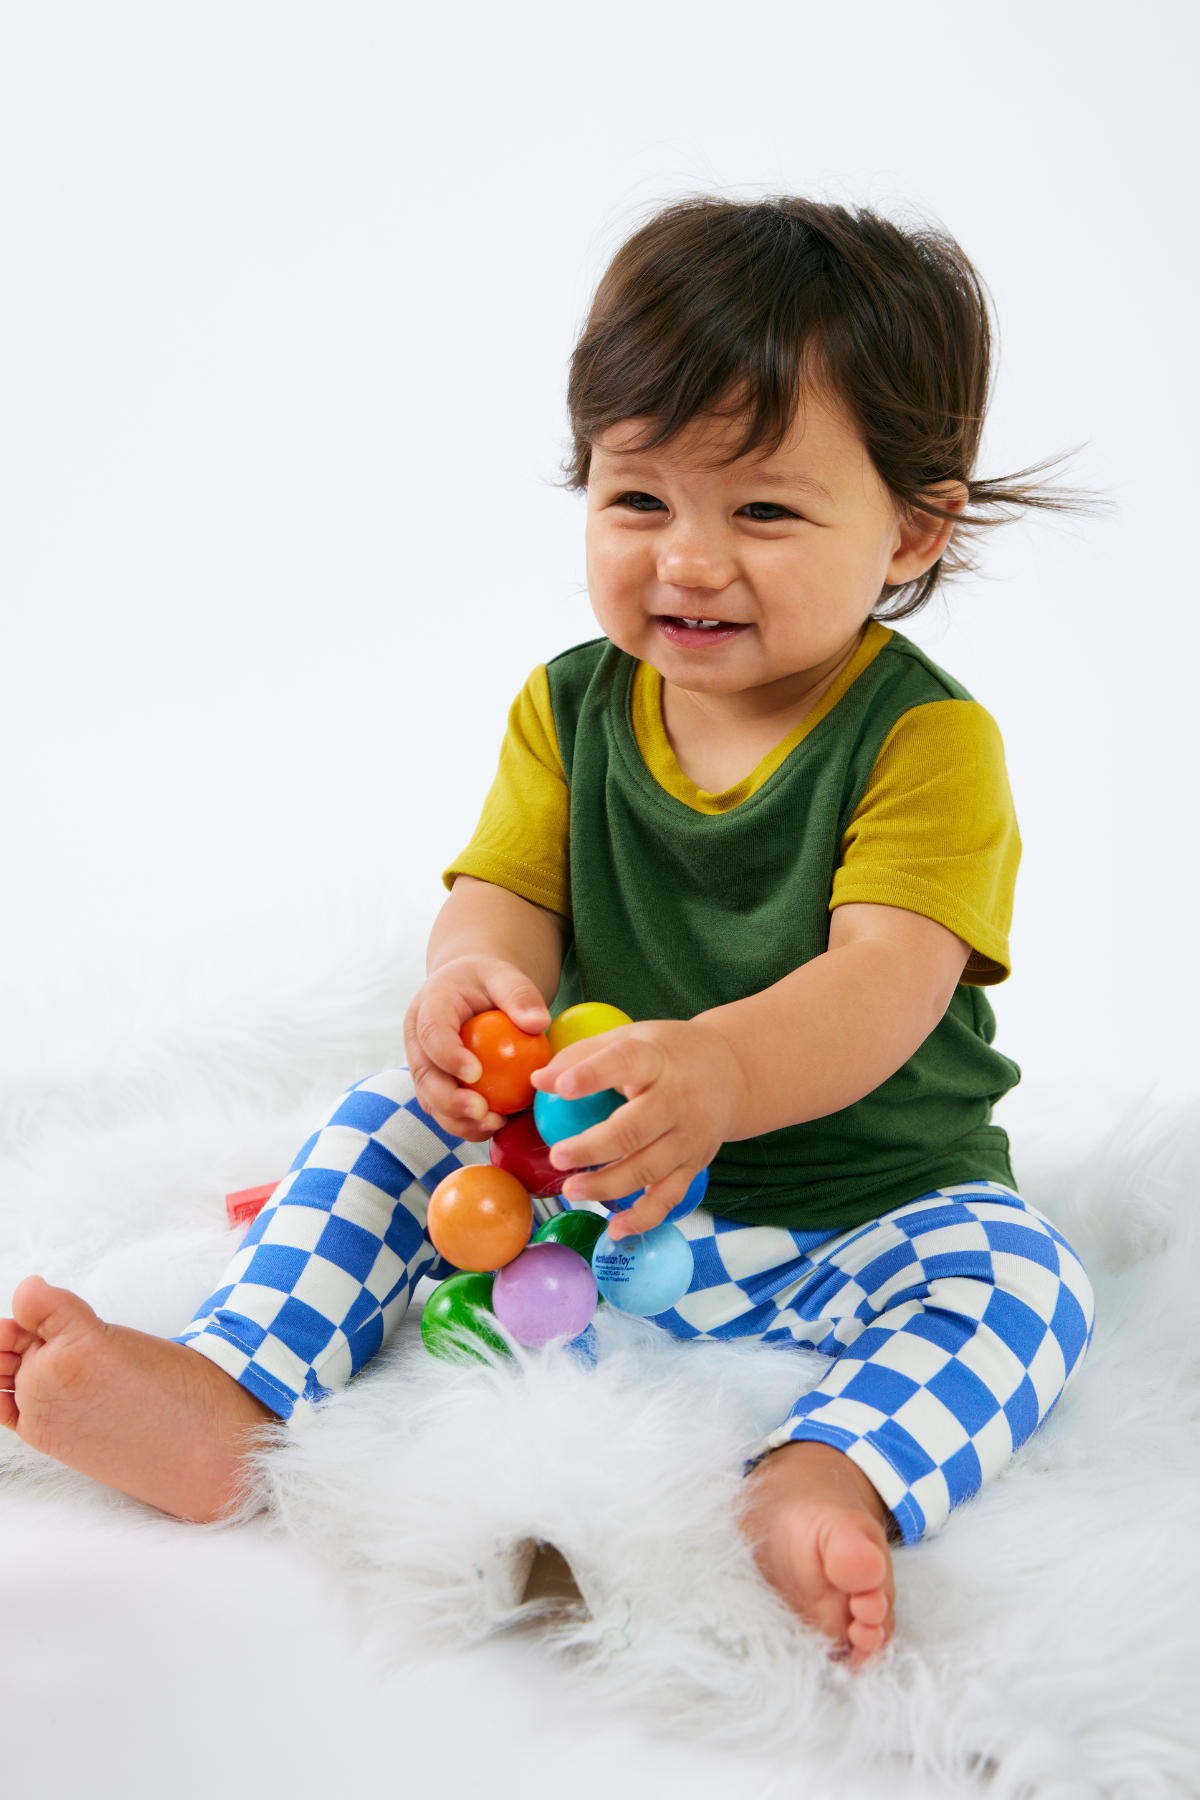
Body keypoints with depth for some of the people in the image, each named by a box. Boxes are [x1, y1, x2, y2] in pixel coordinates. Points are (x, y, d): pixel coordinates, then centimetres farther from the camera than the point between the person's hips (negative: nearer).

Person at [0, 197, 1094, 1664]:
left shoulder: (924, 736, -16)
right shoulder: (570, 710, 0)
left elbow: (886, 979, -30)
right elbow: (505, 899, -8)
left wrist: (723, 1072, -52)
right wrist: (472, 983, -36)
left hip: (864, 1203, -3)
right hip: (588, 1168, 4)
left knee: (1015, 1277, -29)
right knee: (383, 1125, -9)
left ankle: (824, 1483, -51)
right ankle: (224, 1391, -21)